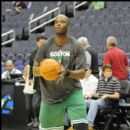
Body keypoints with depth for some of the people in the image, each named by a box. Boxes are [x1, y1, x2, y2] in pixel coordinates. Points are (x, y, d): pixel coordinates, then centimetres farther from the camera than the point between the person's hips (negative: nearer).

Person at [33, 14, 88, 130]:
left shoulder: (76, 46, -5)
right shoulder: (46, 46, -1)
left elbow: (82, 74, -9)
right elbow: (35, 70, 0)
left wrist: (67, 72, -29)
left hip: (72, 93, -2)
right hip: (50, 96, 2)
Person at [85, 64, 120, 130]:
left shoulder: (115, 81, 0)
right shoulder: (100, 80, 18)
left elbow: (117, 96, -5)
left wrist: (107, 95, -20)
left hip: (107, 101, -6)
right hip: (99, 100, 6)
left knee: (94, 103, -36)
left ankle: (90, 124, -43)